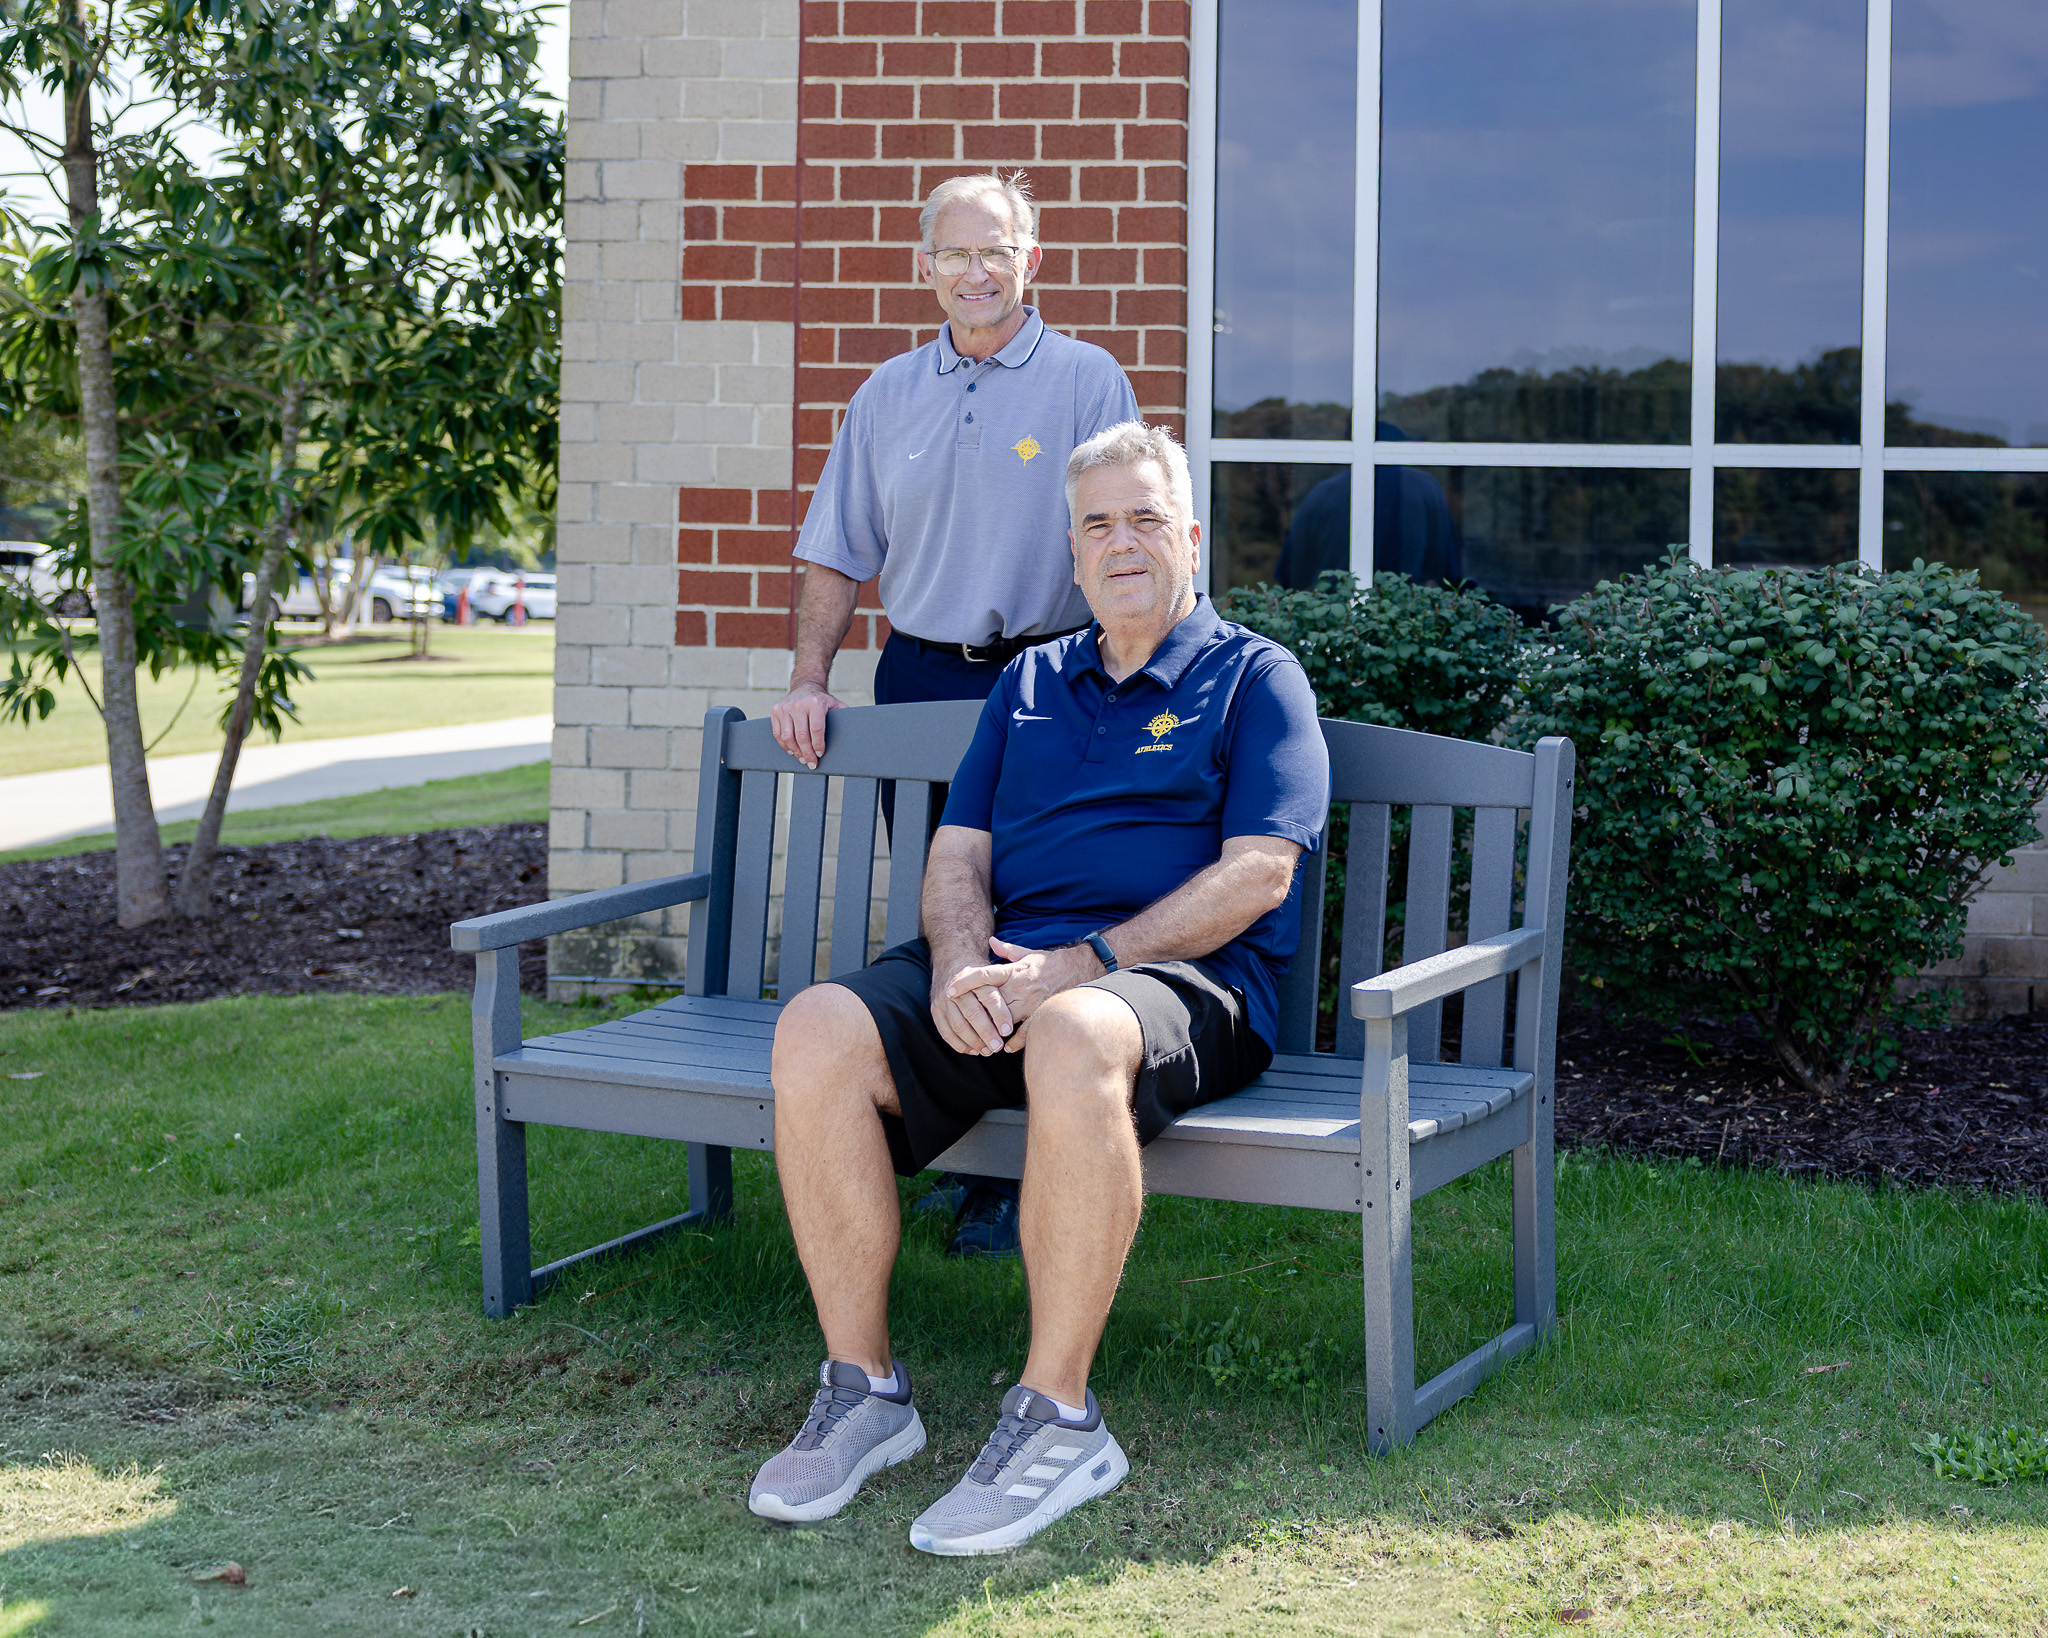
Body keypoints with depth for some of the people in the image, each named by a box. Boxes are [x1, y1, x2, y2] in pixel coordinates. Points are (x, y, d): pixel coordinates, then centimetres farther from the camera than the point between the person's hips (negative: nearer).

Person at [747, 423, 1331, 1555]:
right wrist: (960, 963, -7)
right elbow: (956, 855, 18)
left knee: (1073, 1042, -42)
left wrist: (1079, 963, -14)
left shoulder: (1255, 679, 10)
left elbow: (1256, 873, -3)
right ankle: (863, 1389, -14)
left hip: (1180, 976, -5)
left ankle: (1057, 1417, -30)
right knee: (817, 1034, -25)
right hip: (1000, 967, 5)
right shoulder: (1030, 684, 26)